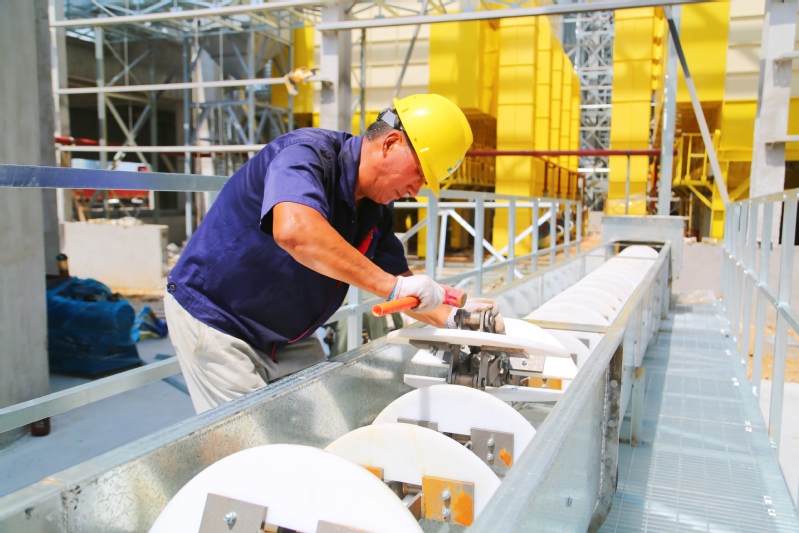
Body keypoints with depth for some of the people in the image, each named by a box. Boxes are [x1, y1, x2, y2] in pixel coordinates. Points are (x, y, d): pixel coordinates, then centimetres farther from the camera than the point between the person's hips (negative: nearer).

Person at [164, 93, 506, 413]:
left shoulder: (377, 207, 0)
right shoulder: (305, 154, -26)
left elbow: (398, 278, 9)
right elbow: (293, 230, -46)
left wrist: (451, 317, -9)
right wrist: (391, 286, -43)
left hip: (288, 339, 8)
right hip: (215, 319, -7)